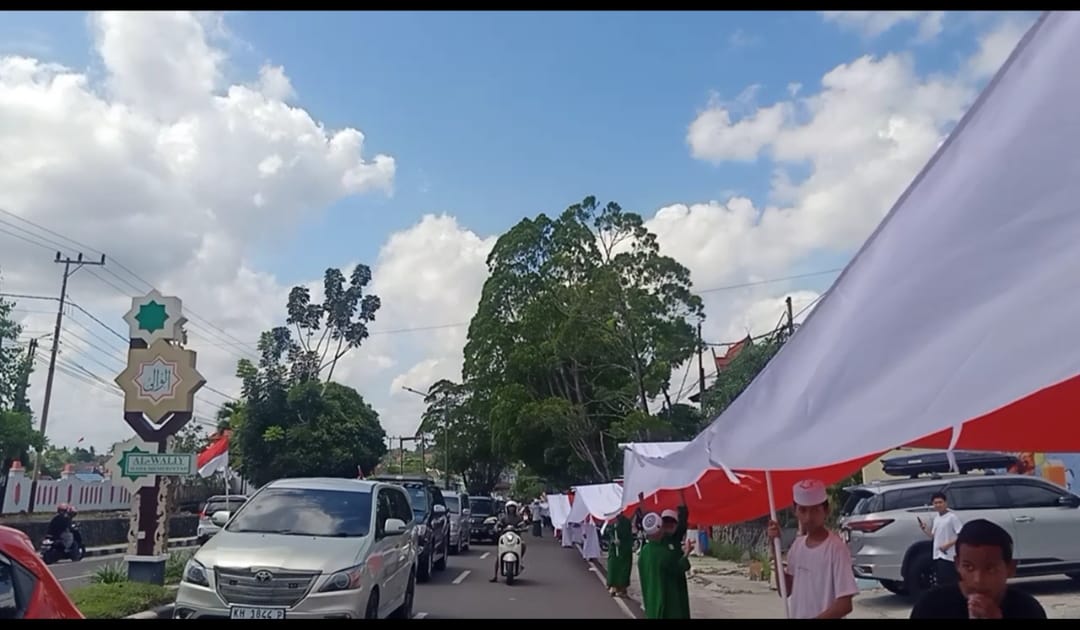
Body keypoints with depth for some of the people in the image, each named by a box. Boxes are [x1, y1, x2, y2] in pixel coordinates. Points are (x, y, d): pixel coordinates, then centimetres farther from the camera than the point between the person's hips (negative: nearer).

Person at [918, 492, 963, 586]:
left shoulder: (952, 517, -10)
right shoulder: (936, 517, 14)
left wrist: (948, 544, -20)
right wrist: (925, 529, 5)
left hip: (948, 556, -8)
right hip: (937, 555, 8)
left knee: (948, 583, -10)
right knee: (941, 583, 13)